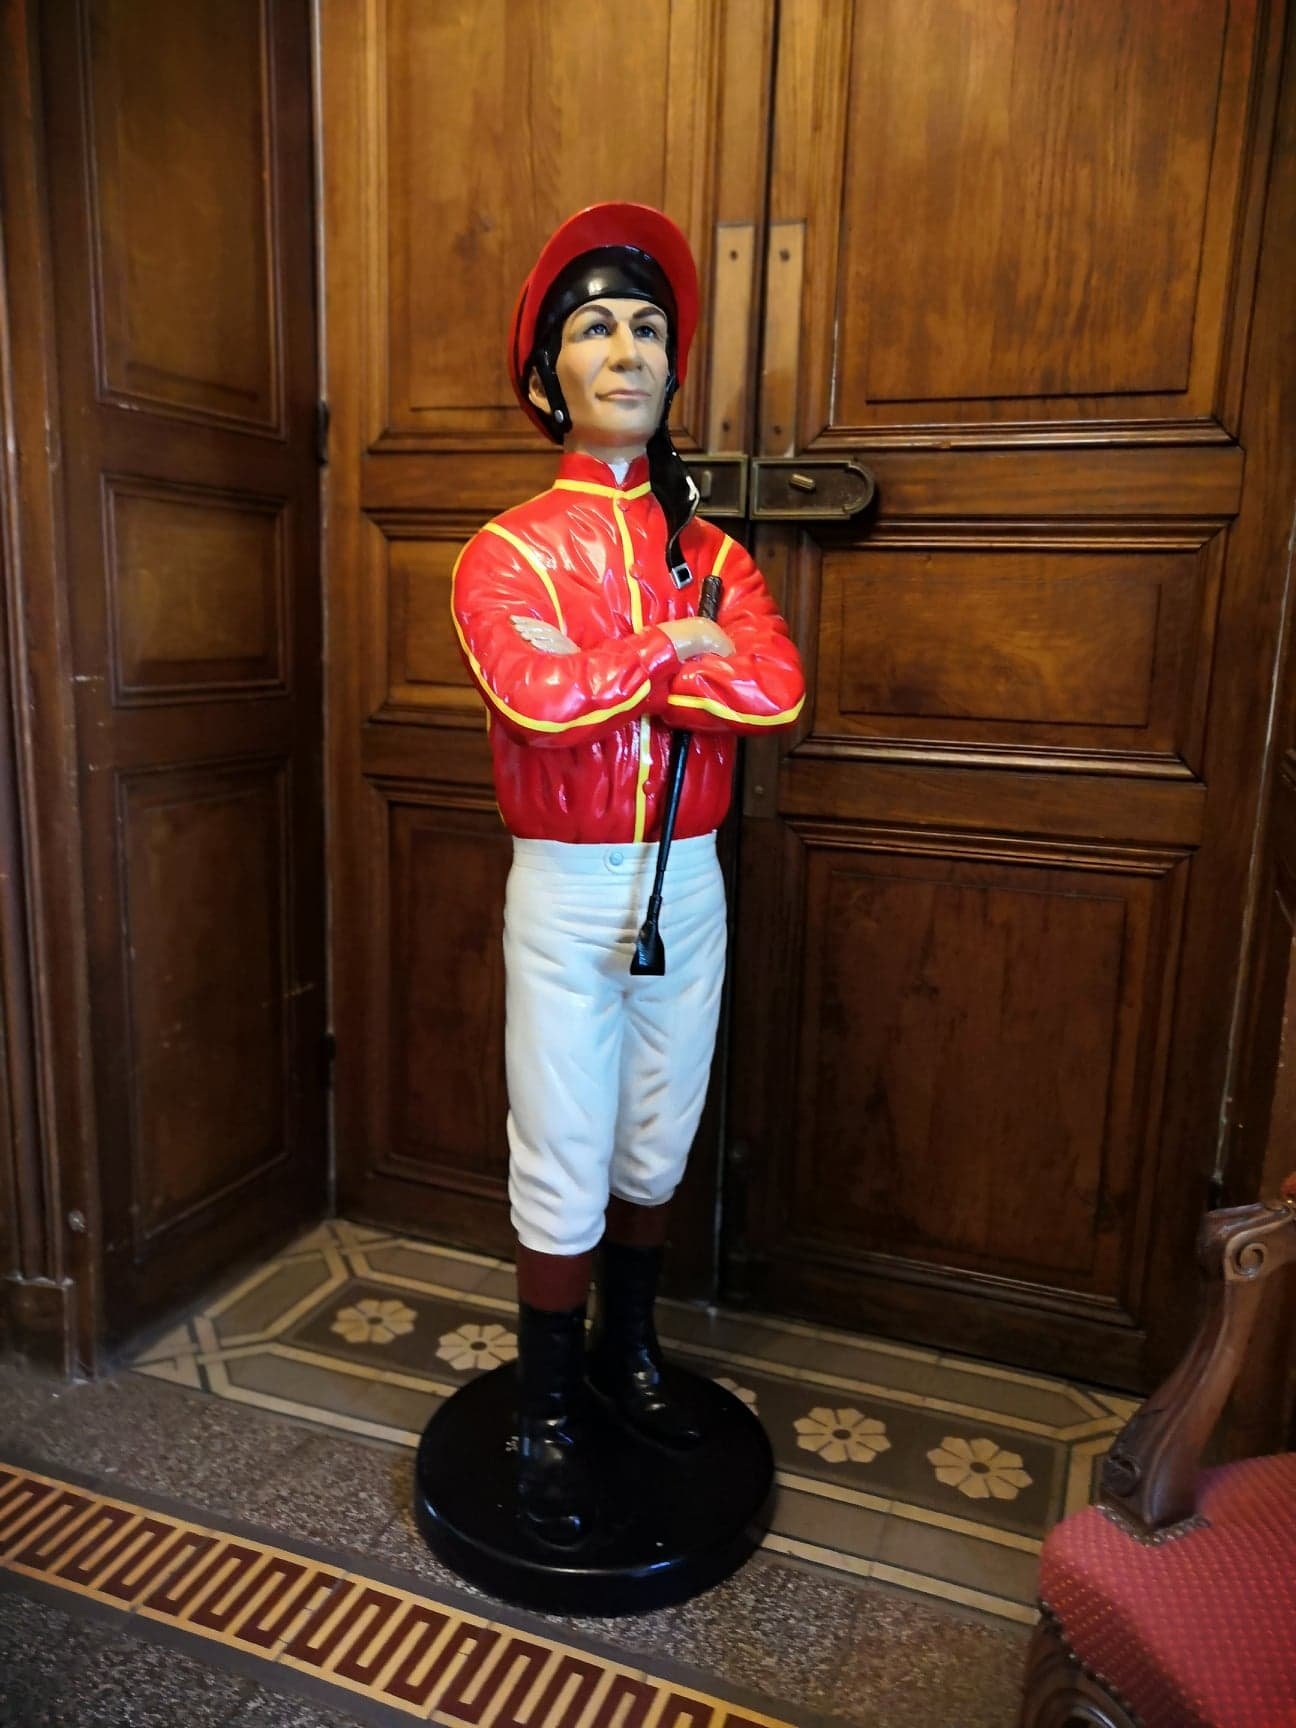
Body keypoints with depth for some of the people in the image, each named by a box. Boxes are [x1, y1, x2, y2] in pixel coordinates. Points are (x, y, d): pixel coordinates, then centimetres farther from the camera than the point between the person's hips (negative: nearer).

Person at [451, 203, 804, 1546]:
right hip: (565, 889, -4)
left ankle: (628, 1353, 41)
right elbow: (534, 699, -25)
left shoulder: (711, 552, 6)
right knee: (563, 1170, 6)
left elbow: (775, 690, -13)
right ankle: (546, 1415, 27)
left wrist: (594, 670, -17)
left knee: (656, 1148, 17)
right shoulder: (506, 552, -5)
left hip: (688, 881, 4)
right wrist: (674, 649, -13)